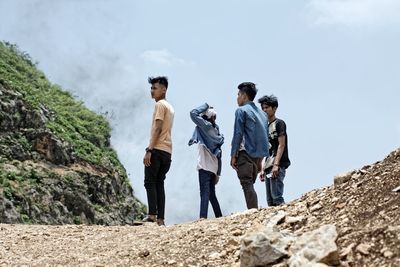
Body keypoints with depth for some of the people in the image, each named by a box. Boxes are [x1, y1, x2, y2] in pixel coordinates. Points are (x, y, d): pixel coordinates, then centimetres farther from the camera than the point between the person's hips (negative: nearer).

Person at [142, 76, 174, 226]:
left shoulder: (160, 104, -5)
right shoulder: (170, 107, 22)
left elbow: (157, 128, -15)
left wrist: (149, 150, -19)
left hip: (157, 150, -8)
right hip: (167, 152, 8)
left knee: (150, 182, -9)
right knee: (159, 184, 7)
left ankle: (152, 215, -18)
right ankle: (160, 219, 2)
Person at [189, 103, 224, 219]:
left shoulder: (206, 125, -4)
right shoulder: (216, 131, 18)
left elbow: (193, 113, -10)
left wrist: (205, 106, 4)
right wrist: (218, 173, 18)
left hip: (205, 166, -8)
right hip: (213, 167, 8)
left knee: (204, 193, -17)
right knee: (212, 194, 16)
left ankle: (203, 217, -26)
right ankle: (219, 217, 17)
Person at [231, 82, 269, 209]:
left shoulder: (241, 110, -3)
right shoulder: (261, 113, 20)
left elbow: (238, 134, -10)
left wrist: (233, 155, -8)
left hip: (245, 153, -7)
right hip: (258, 155, 7)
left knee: (247, 185, -10)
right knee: (250, 186, 12)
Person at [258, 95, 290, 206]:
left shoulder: (279, 123, 0)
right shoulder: (267, 127, 22)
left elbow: (281, 145, -9)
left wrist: (276, 165, -19)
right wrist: (263, 169, 16)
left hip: (277, 166, -9)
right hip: (269, 166, 9)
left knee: (277, 197, -17)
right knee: (270, 200, 5)